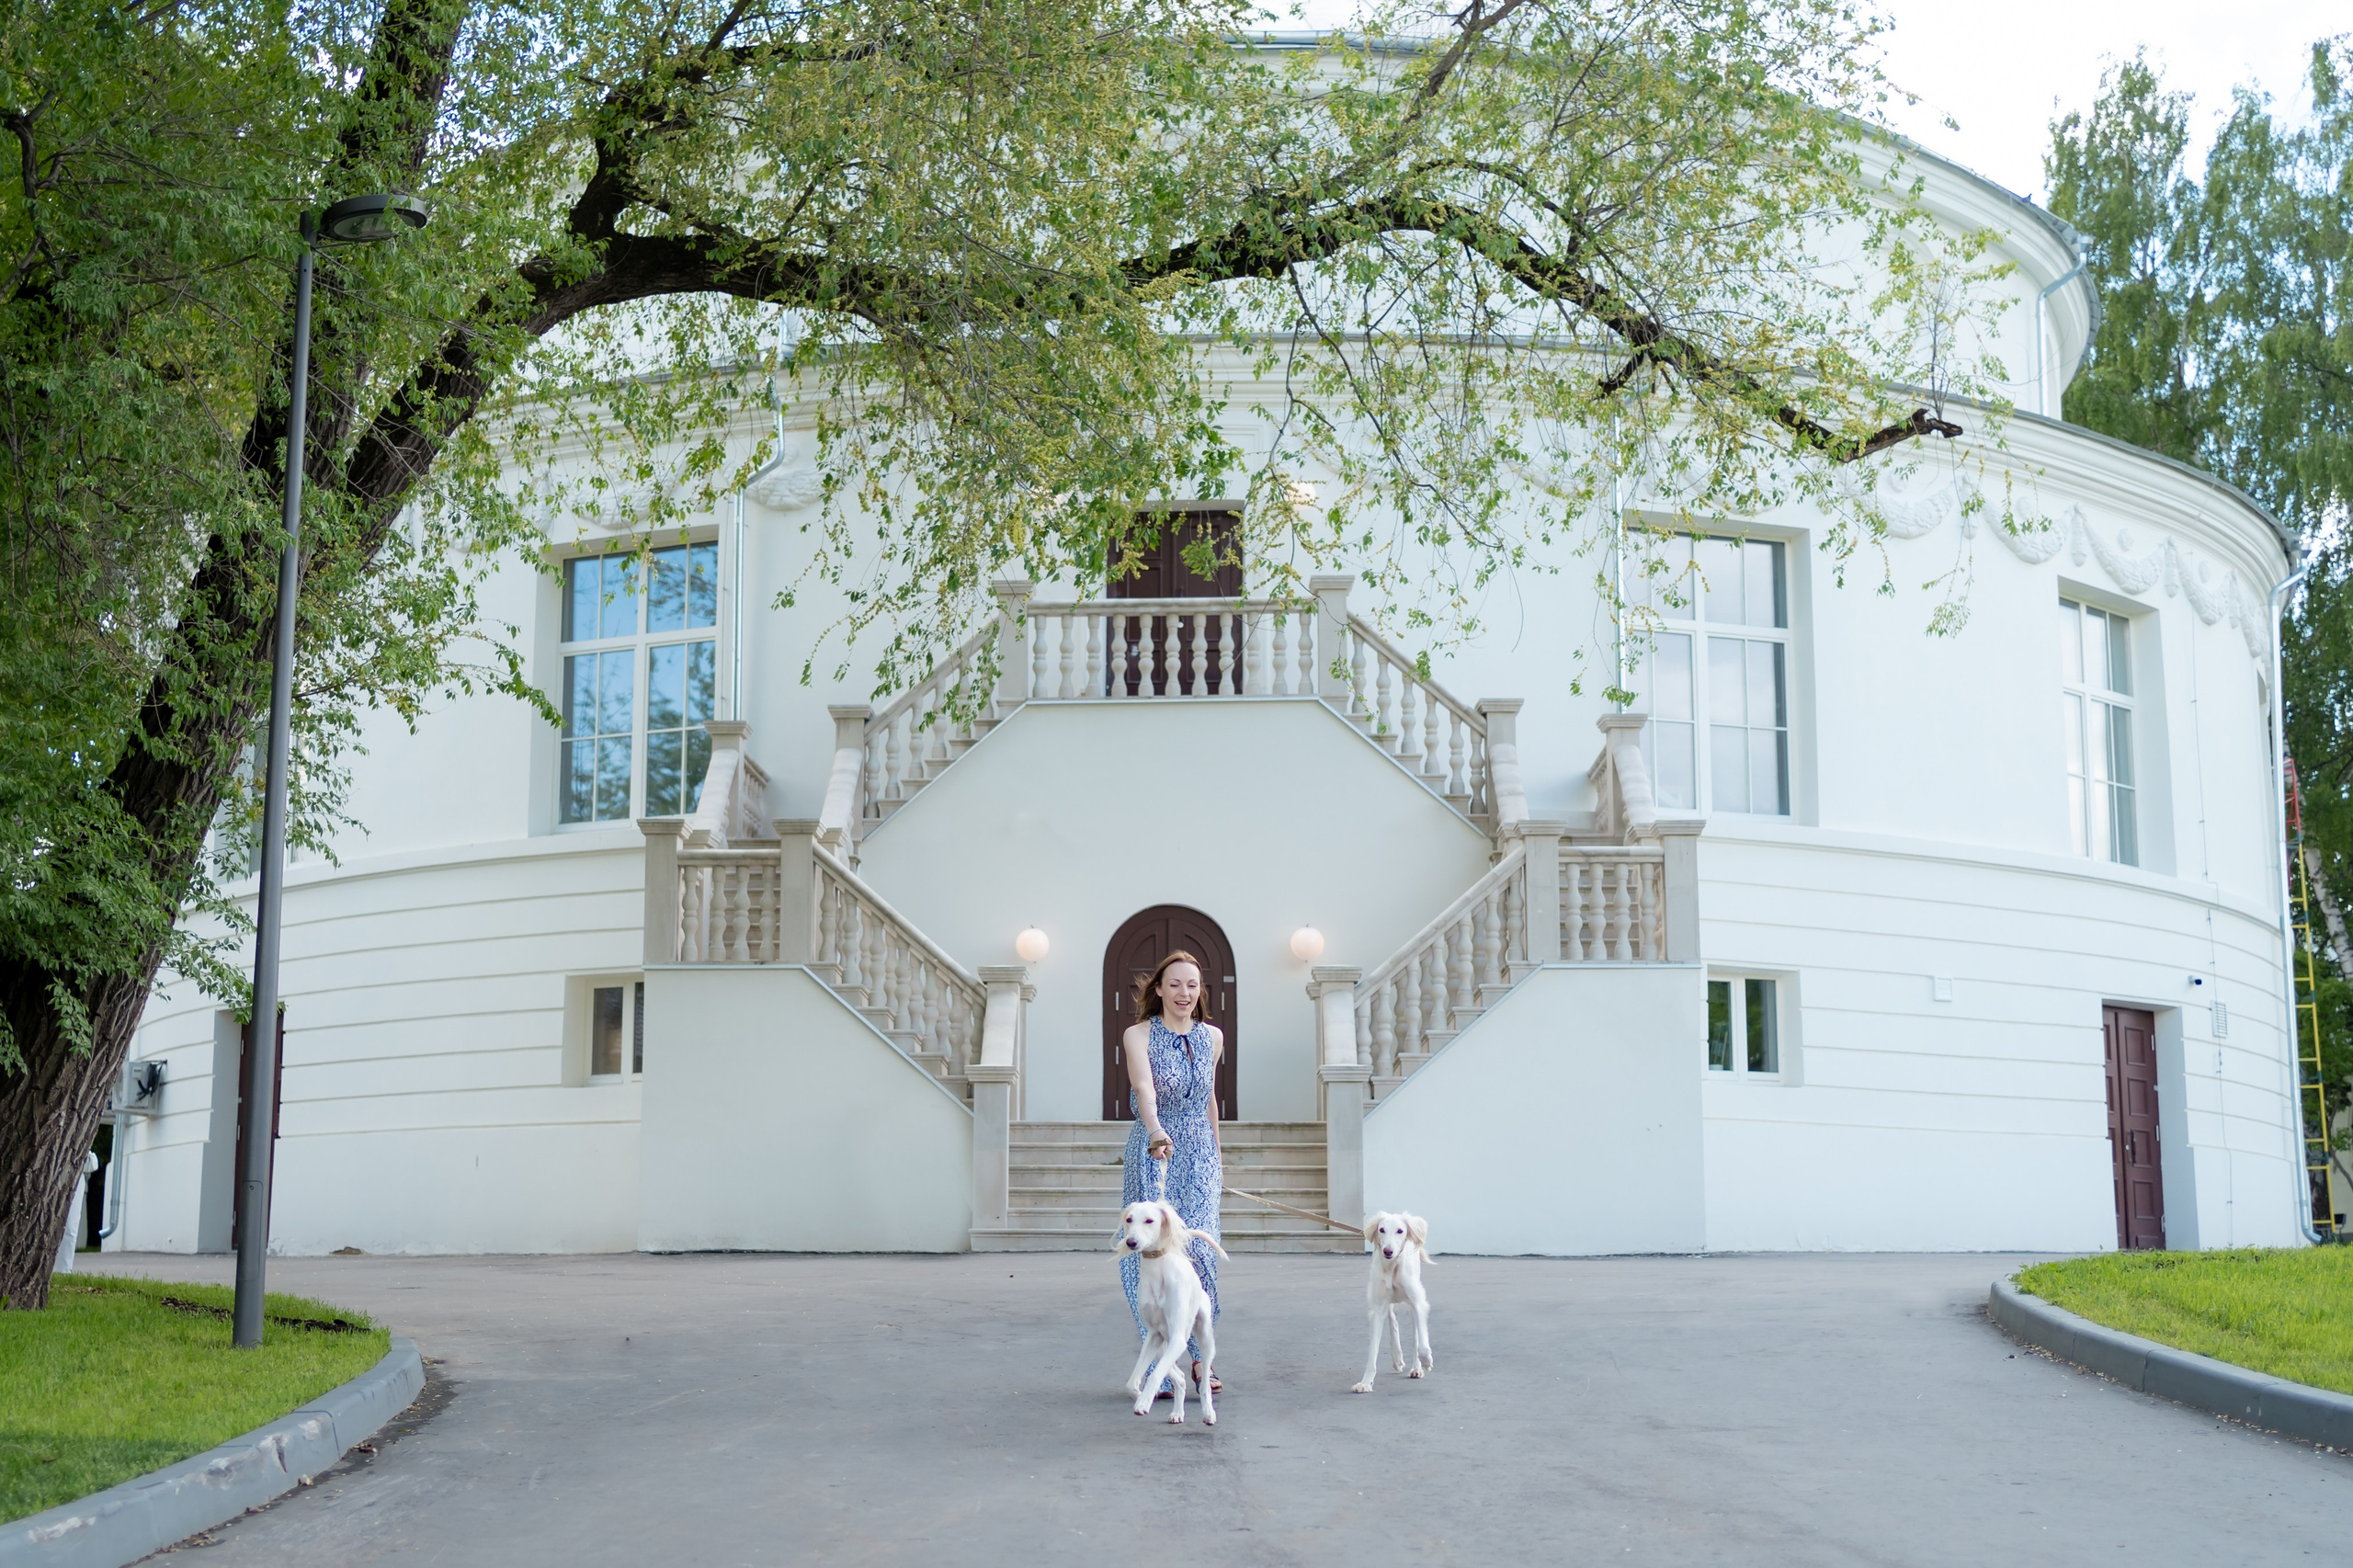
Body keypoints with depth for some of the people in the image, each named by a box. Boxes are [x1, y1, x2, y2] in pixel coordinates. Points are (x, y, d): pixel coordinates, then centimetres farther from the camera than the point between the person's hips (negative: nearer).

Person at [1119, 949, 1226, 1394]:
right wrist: (1155, 1131, -41)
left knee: (1198, 1250, -10)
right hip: (1153, 1154, -3)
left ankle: (1199, 1355, 0)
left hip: (1200, 1156, 3)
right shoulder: (1138, 1036, -6)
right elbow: (1144, 1087, -24)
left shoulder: (1212, 1037, 8)